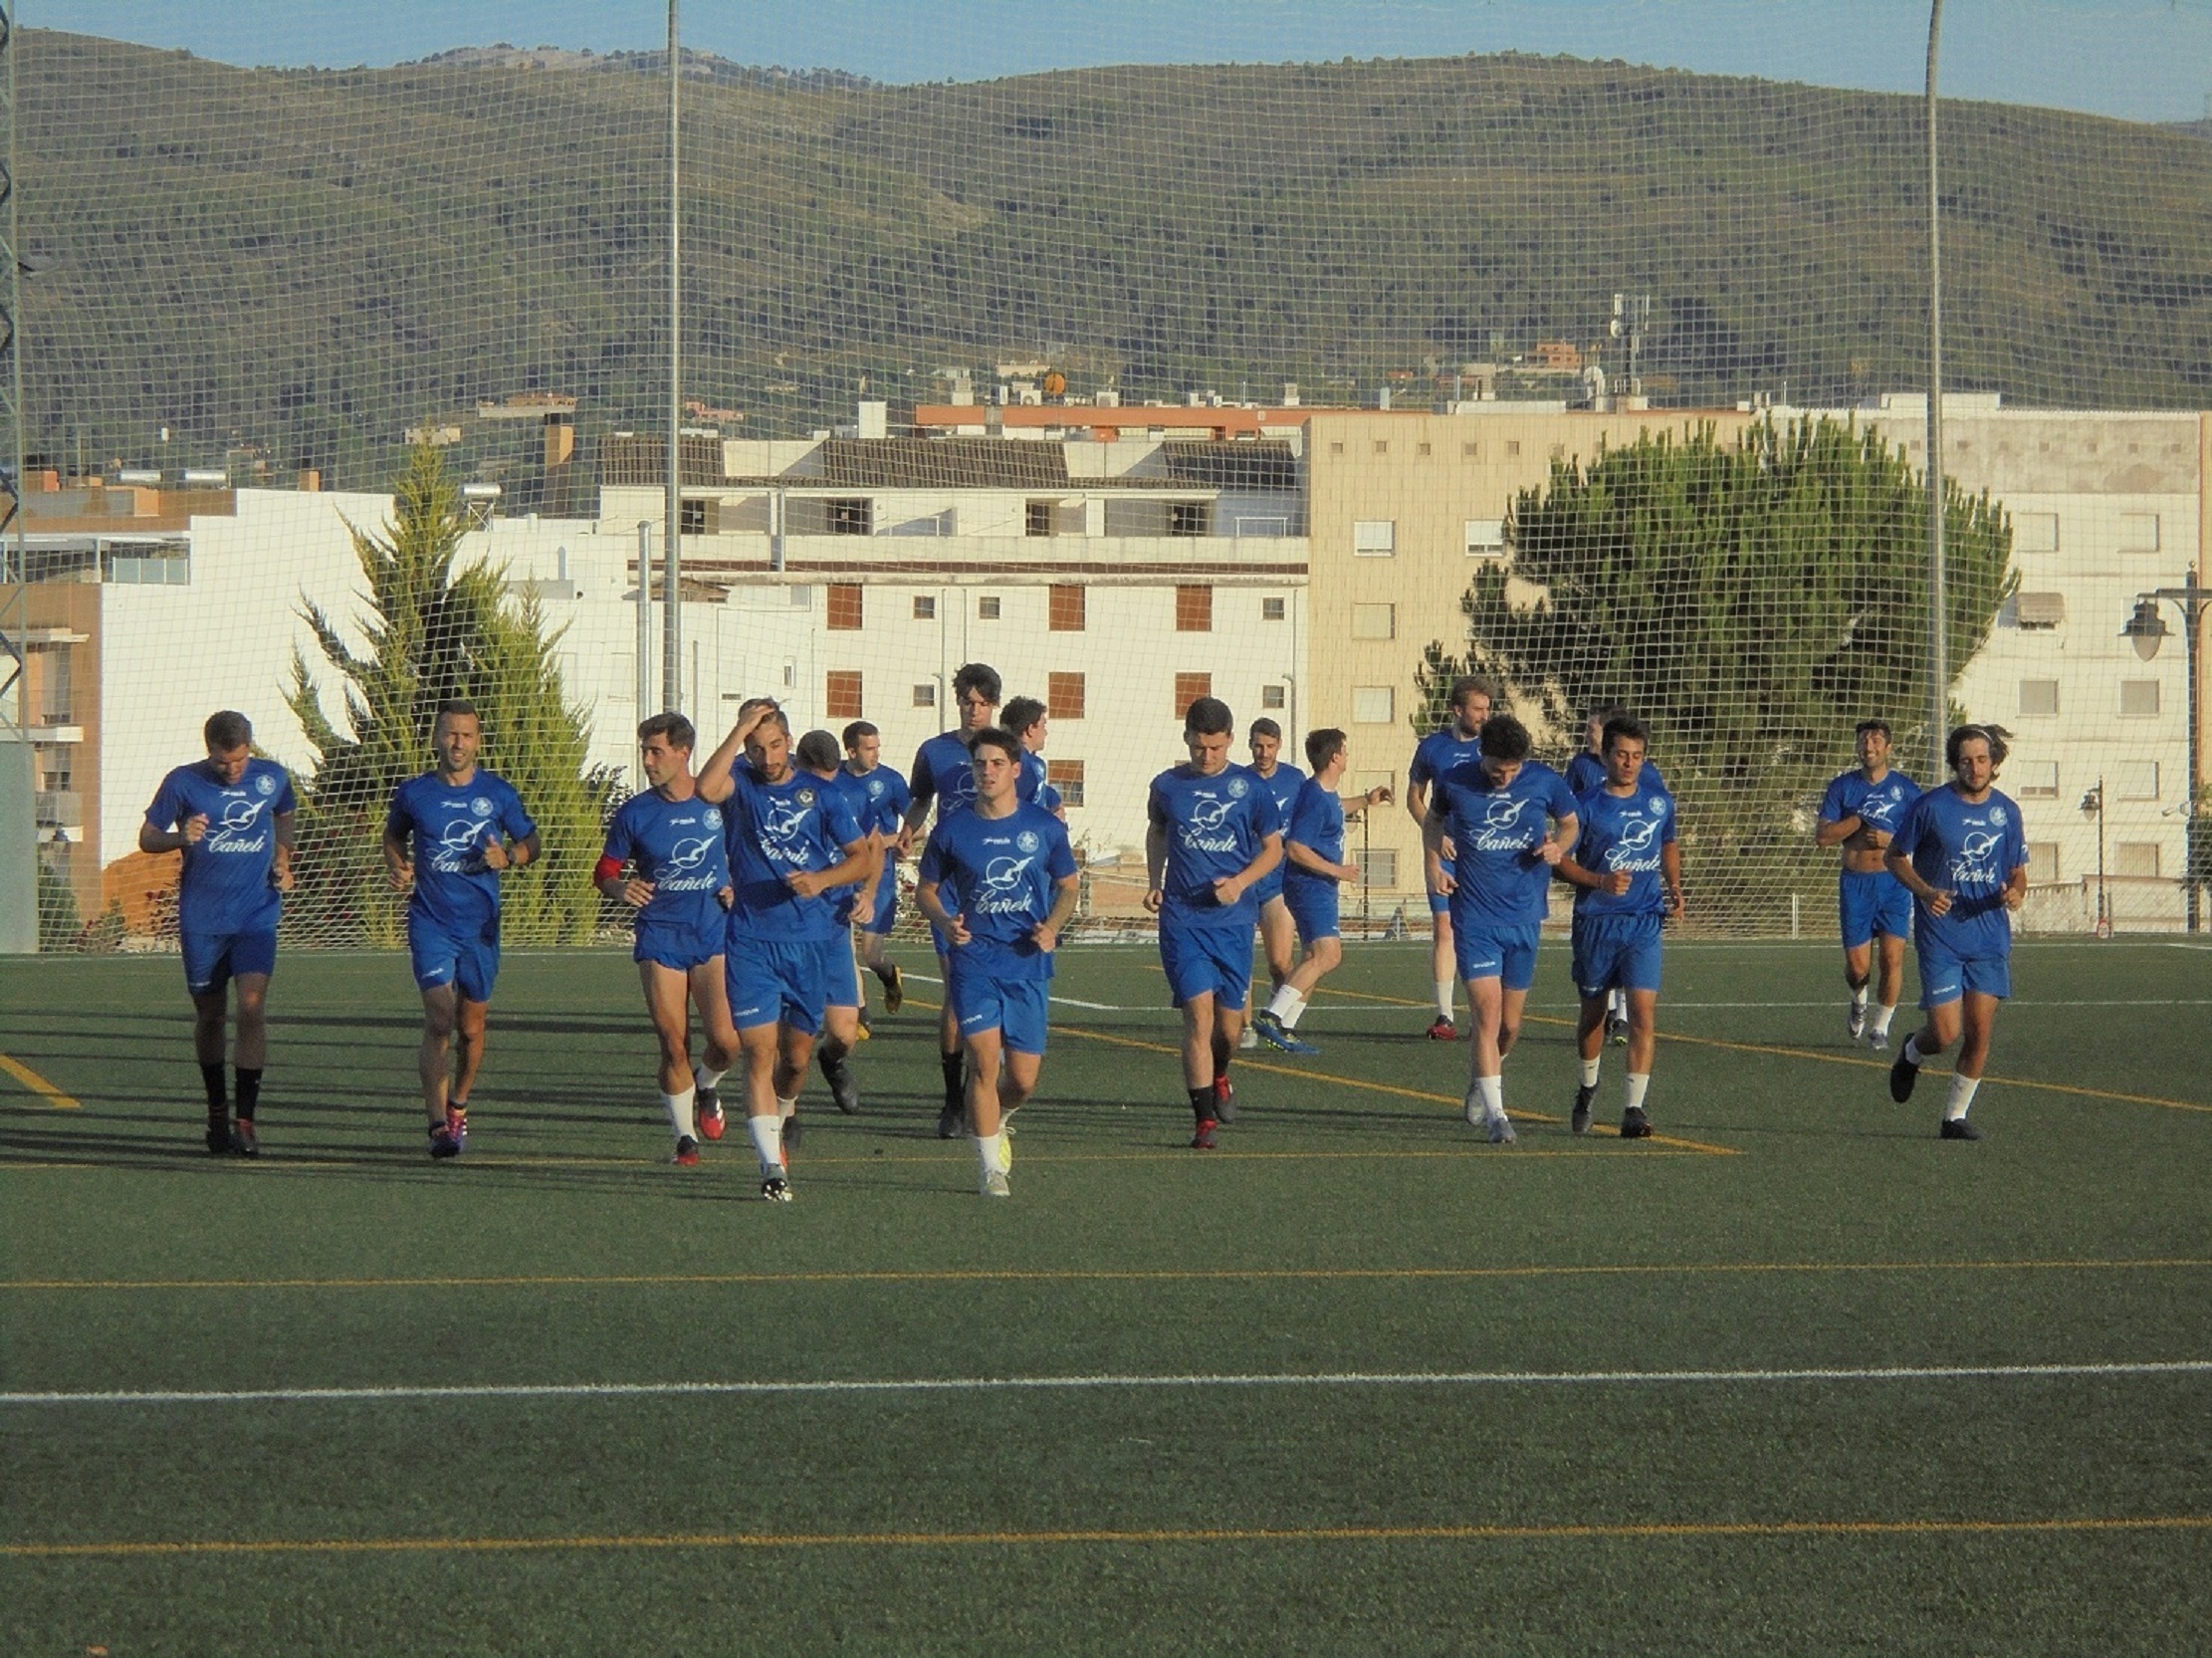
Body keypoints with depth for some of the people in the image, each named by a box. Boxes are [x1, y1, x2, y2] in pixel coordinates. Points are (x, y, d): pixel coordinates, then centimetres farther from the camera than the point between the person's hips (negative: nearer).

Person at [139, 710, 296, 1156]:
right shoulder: (183, 783, -5)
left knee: (252, 1006, -15)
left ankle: (247, 1118, -12)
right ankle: (217, 1112, 26)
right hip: (202, 919, 0)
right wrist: (182, 838, -20)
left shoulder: (273, 778, 1)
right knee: (210, 1014, 8)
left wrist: (282, 862, 7)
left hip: (257, 915, 0)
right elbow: (146, 837, 1)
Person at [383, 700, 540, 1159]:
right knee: (439, 1019, -17)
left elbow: (530, 843, 11)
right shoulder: (413, 793, 1)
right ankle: (439, 1124, -22)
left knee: (471, 1027, 10)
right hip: (431, 923, -1)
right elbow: (394, 836, 19)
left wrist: (508, 857, -11)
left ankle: (458, 1107, 35)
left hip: (481, 926, 1)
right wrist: (399, 868, -1)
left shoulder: (499, 793, 1)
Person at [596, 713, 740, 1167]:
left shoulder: (720, 801, 1)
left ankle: (706, 1087, 21)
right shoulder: (634, 813, 1)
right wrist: (620, 888, -14)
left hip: (715, 933, 0)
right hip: (660, 938, 0)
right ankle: (685, 1137, 12)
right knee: (674, 1046, -4)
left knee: (725, 1039, -13)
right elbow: (606, 871, 8)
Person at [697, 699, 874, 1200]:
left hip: (813, 939, 2)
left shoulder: (820, 793, 5)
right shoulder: (741, 782, 2)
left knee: (797, 1054, 8)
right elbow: (707, 788, -22)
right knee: (759, 1051, -11)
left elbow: (864, 858, 4)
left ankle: (783, 1116, 40)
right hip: (751, 942, -1)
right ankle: (772, 1165, -12)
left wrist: (822, 880, -14)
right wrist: (740, 730, -20)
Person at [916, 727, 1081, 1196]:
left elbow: (1069, 885, 14)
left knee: (1024, 1079, 1)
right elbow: (926, 889, 11)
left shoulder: (1045, 827, 3)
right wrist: (945, 921, -10)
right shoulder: (953, 829, 1)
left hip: (1028, 965, 1)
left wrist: (1053, 926, -5)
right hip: (974, 961, -1)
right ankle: (992, 1167, -1)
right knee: (985, 1061, -12)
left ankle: (997, 1117, 37)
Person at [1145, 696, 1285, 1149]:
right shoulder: (1167, 786, 4)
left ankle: (1218, 1077, 42)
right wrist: (1154, 883, 9)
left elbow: (1273, 848, 7)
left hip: (1234, 918, 1)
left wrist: (1240, 882, -9)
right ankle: (1205, 1120, -11)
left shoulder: (1250, 788, 1)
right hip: (1182, 918, -1)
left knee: (1229, 1020, 7)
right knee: (1199, 1012, -13)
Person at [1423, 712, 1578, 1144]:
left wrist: (1558, 846, -8)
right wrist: (1434, 864, 0)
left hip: (1524, 917, 2)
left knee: (1509, 1026, 9)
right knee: (1487, 1012, -14)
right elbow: (1432, 821, 16)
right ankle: (1496, 1116, -12)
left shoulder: (1545, 782, -3)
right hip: (1475, 918, -2)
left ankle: (1481, 1076, 41)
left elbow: (1570, 822, 13)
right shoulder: (1455, 784, -4)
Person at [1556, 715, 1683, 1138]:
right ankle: (1588, 1089, 39)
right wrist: (1601, 881, -20)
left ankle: (1634, 1108, -16)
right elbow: (1563, 861, -3)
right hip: (1595, 922, -1)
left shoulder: (1659, 801, 5)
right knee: (1593, 1011, 14)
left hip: (1644, 922, 1)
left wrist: (1674, 887, 6)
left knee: (1644, 1011, -15)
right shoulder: (1586, 805, -5)